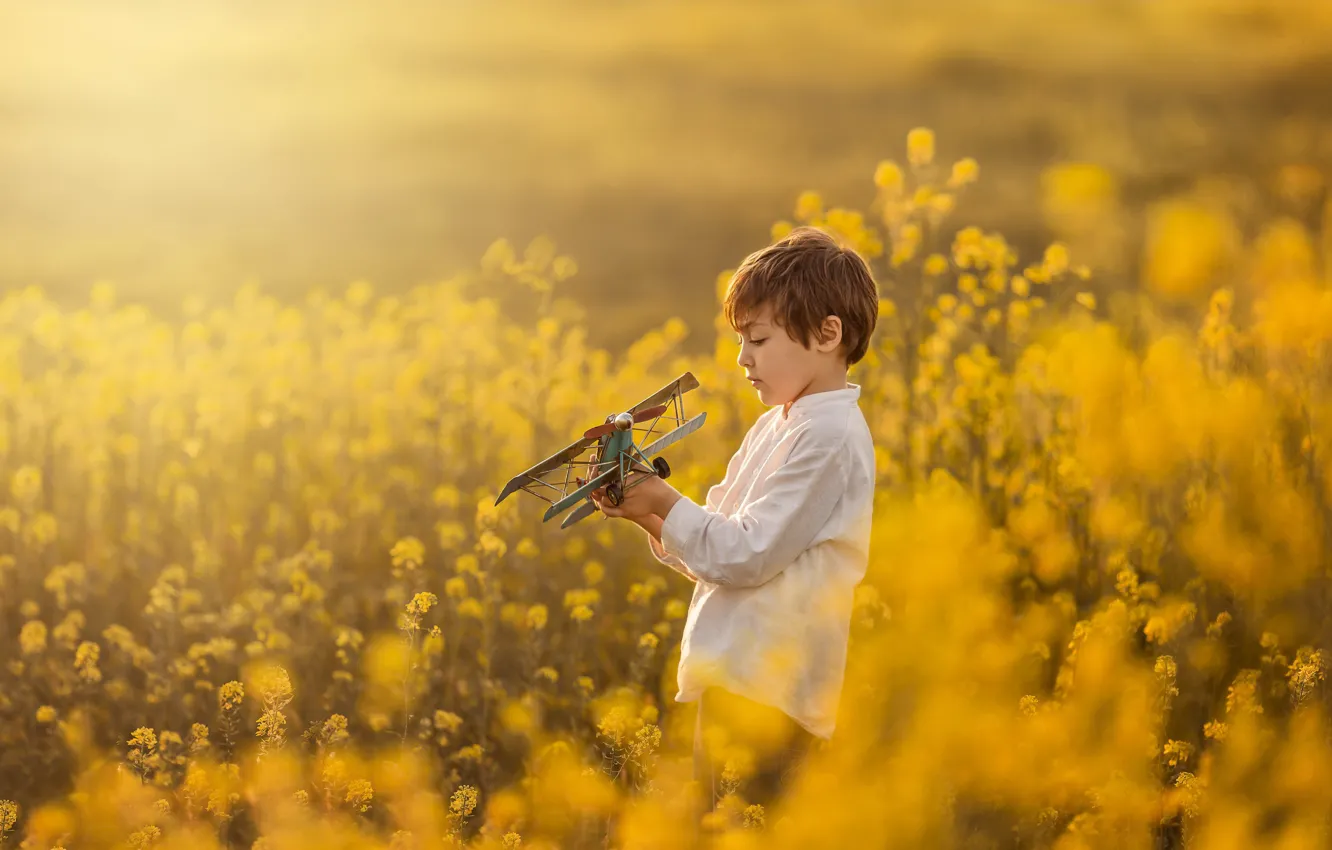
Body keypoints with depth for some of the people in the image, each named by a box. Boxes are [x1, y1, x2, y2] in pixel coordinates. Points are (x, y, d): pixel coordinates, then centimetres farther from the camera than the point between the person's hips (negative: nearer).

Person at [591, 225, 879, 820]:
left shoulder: (828, 436, -13)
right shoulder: (777, 425, 17)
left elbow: (747, 555, -17)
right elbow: (715, 552, 18)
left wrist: (665, 504, -10)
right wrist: (650, 517, 3)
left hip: (766, 694, -9)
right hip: (736, 678, 9)